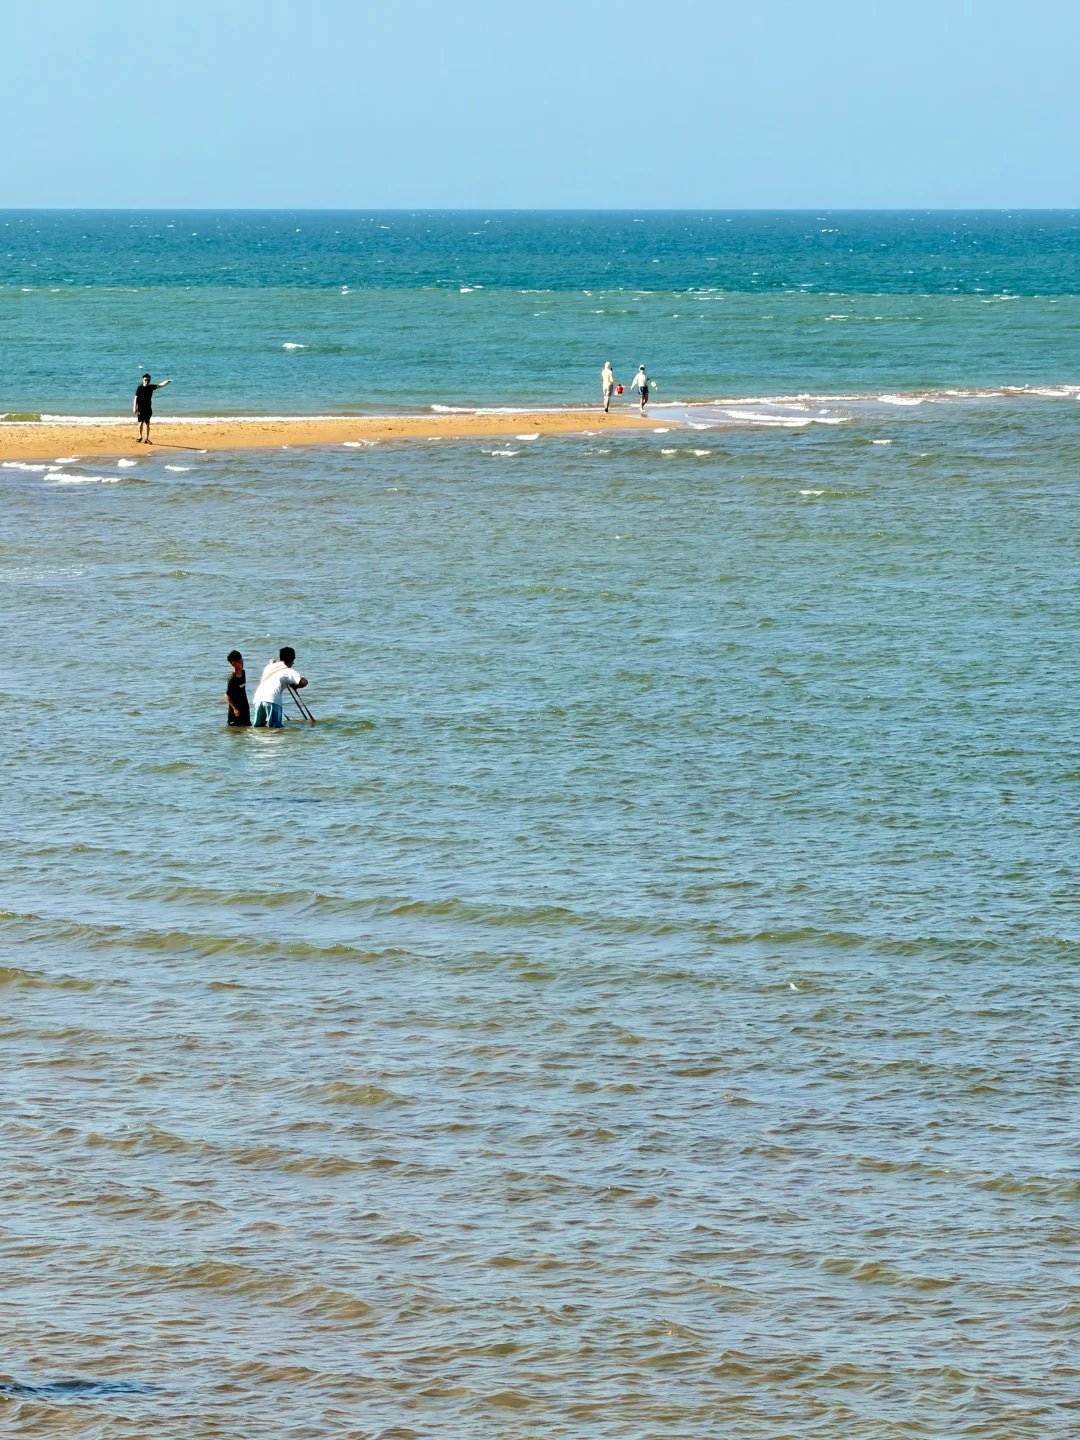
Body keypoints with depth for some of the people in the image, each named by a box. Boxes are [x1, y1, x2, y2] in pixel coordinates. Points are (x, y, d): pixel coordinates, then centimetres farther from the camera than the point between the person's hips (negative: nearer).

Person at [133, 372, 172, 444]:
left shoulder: (151, 387, 4)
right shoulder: (140, 388, -6)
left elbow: (160, 385, -2)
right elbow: (136, 398, -6)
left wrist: (167, 382, -17)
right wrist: (134, 408, -10)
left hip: (148, 408, 4)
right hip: (141, 408, -4)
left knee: (147, 423, 5)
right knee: (141, 422, -3)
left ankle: (146, 438, 9)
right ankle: (140, 437, 13)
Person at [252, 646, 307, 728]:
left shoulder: (269, 666, 23)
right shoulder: (288, 671, 5)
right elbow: (304, 682, -5)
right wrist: (295, 686, 16)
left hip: (258, 698, 6)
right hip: (272, 700, -6)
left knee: (258, 727, 11)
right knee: (275, 727, -8)